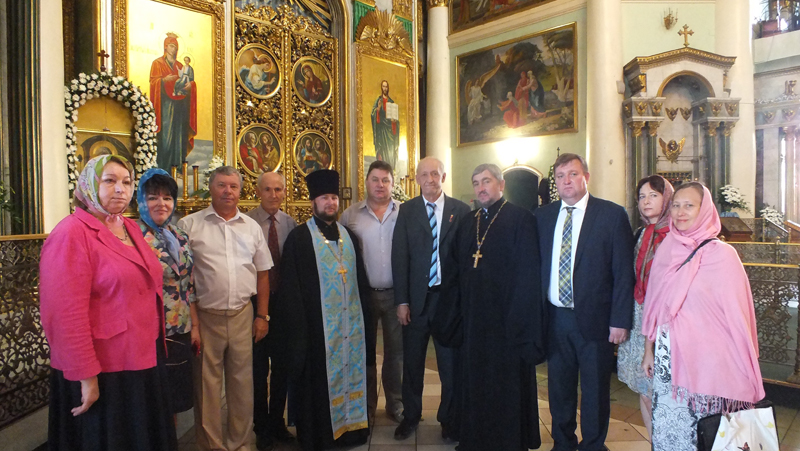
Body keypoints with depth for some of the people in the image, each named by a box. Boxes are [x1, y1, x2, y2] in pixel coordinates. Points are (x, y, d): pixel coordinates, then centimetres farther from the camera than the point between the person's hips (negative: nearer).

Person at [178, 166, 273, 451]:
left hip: (243, 315, 3)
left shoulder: (251, 227, 9)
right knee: (206, 385, 8)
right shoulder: (189, 225, -1)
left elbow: (262, 274, 11)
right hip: (205, 316, -3)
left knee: (242, 383, 12)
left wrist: (262, 316, 8)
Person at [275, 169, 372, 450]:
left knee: (351, 371, 12)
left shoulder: (348, 236, 11)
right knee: (321, 378, 4)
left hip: (352, 320, 5)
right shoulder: (299, 237, -5)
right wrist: (299, 325, -12)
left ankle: (350, 425, 28)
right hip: (319, 323, -5)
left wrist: (364, 315, 9)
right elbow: (291, 287, -7)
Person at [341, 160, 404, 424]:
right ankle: (366, 404, 31)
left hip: (395, 293, 0)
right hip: (362, 293, 1)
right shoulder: (351, 215, 1)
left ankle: (395, 404, 29)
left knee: (396, 350, 12)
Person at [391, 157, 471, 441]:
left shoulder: (461, 210, 0)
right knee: (412, 361, 13)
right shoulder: (407, 210, 2)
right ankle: (410, 416, 32)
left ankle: (449, 419, 29)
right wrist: (401, 300, -5)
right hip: (416, 297, 1)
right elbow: (399, 256, -1)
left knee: (450, 362, 10)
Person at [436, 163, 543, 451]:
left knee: (507, 387, 8)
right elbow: (453, 272, 11)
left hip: (505, 320, -5)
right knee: (473, 385, 16)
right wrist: (450, 316, 6)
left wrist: (521, 321, -17)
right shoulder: (466, 223, 11)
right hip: (473, 319, 6)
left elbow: (527, 274, -12)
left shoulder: (520, 219, -7)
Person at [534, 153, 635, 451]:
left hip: (594, 318, -3)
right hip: (554, 317, 3)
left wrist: (620, 320, -11)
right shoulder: (542, 216, 6)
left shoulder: (612, 215, -5)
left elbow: (624, 272, -6)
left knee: (595, 389, 12)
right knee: (559, 387, 17)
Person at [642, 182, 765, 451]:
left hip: (703, 358, -4)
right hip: (667, 356, 4)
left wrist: (739, 369, -7)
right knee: (667, 425, 12)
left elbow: (736, 314, -6)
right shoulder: (666, 249, 5)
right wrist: (649, 349, 12)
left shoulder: (722, 254, -8)